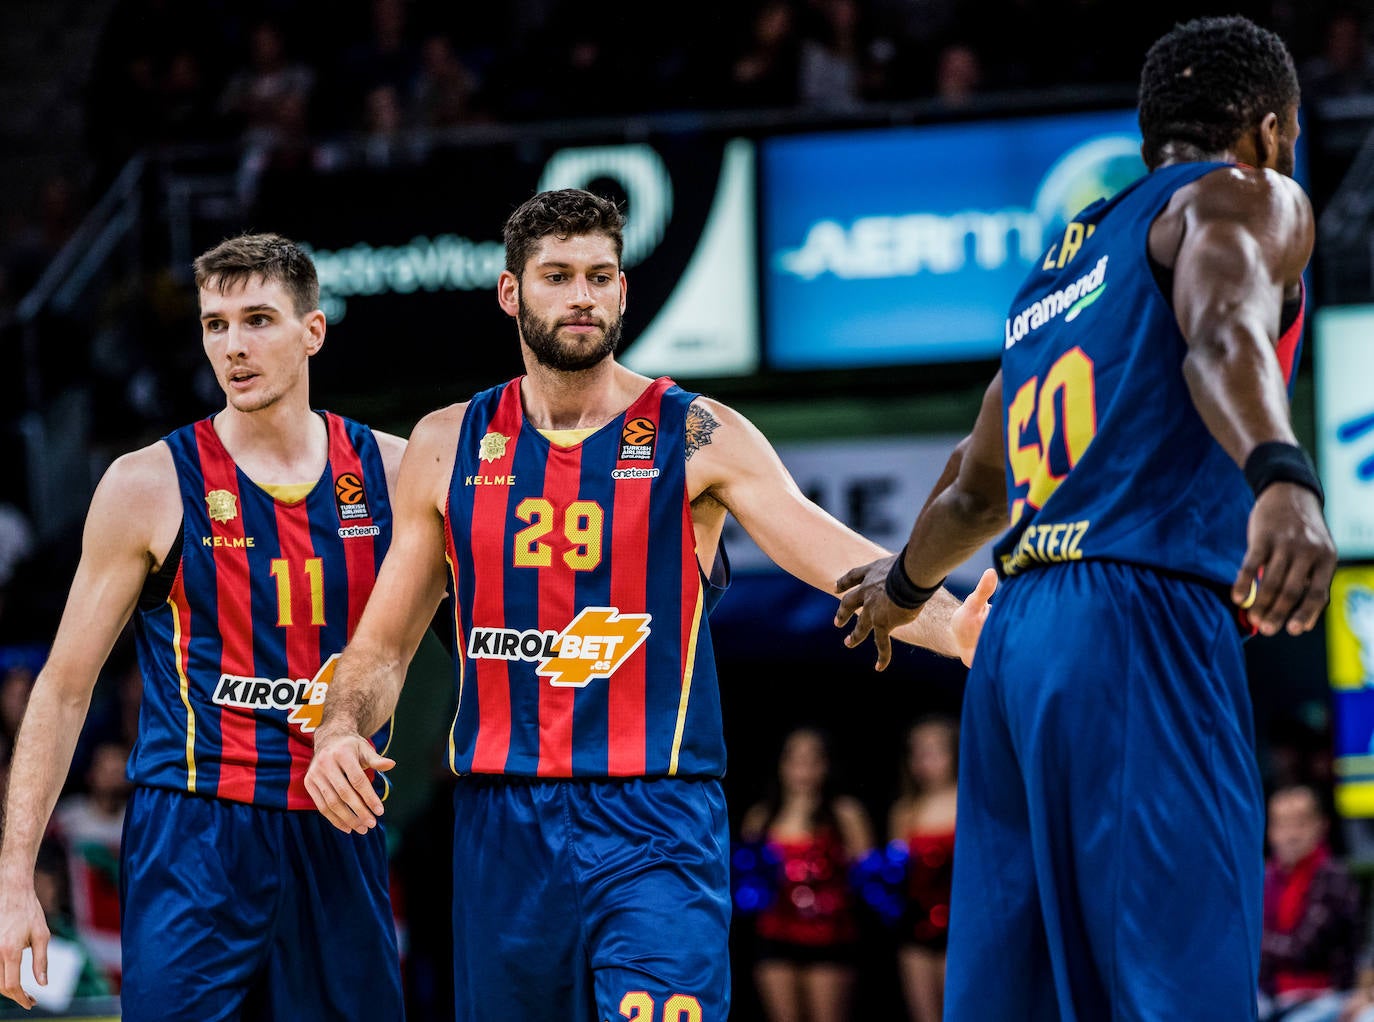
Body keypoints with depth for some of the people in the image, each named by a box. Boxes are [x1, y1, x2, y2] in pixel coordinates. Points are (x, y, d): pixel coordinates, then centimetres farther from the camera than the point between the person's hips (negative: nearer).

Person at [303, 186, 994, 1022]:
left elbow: (828, 549, -15)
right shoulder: (449, 447, 9)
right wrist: (340, 732, -7)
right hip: (503, 827, 4)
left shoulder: (697, 438, 0)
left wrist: (951, 625, -34)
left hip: (655, 824, -3)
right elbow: (385, 644, 14)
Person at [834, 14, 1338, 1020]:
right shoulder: (1244, 197, 4)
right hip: (1142, 629, -8)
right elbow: (1223, 333, -20)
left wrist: (904, 581, 61)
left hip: (1016, 636, 8)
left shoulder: (1057, 267, 27)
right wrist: (1282, 478, -40)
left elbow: (974, 491, 40)